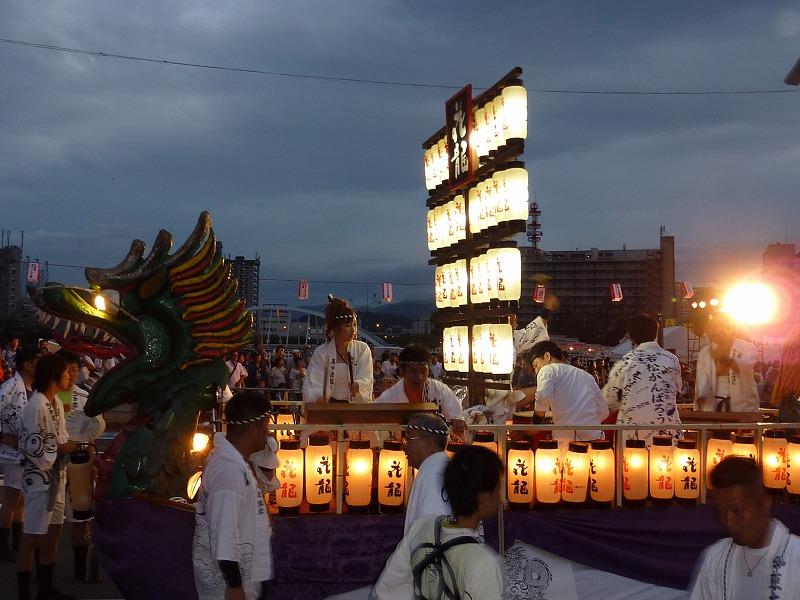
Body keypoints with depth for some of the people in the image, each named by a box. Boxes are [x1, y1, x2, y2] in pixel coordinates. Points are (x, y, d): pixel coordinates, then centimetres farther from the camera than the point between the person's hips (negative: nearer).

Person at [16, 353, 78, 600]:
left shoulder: (57, 403, 7)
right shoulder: (36, 406, -20)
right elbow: (33, 448, -22)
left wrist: (68, 445, -2)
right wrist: (62, 449, -13)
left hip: (57, 475, 9)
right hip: (39, 477, -9)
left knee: (54, 530, 15)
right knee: (32, 536, 0)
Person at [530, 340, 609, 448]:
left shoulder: (548, 370, 5)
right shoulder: (586, 375, 25)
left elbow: (543, 397, -16)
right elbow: (603, 411, 21)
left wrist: (537, 419, -2)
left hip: (567, 439, -6)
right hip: (595, 437, 6)